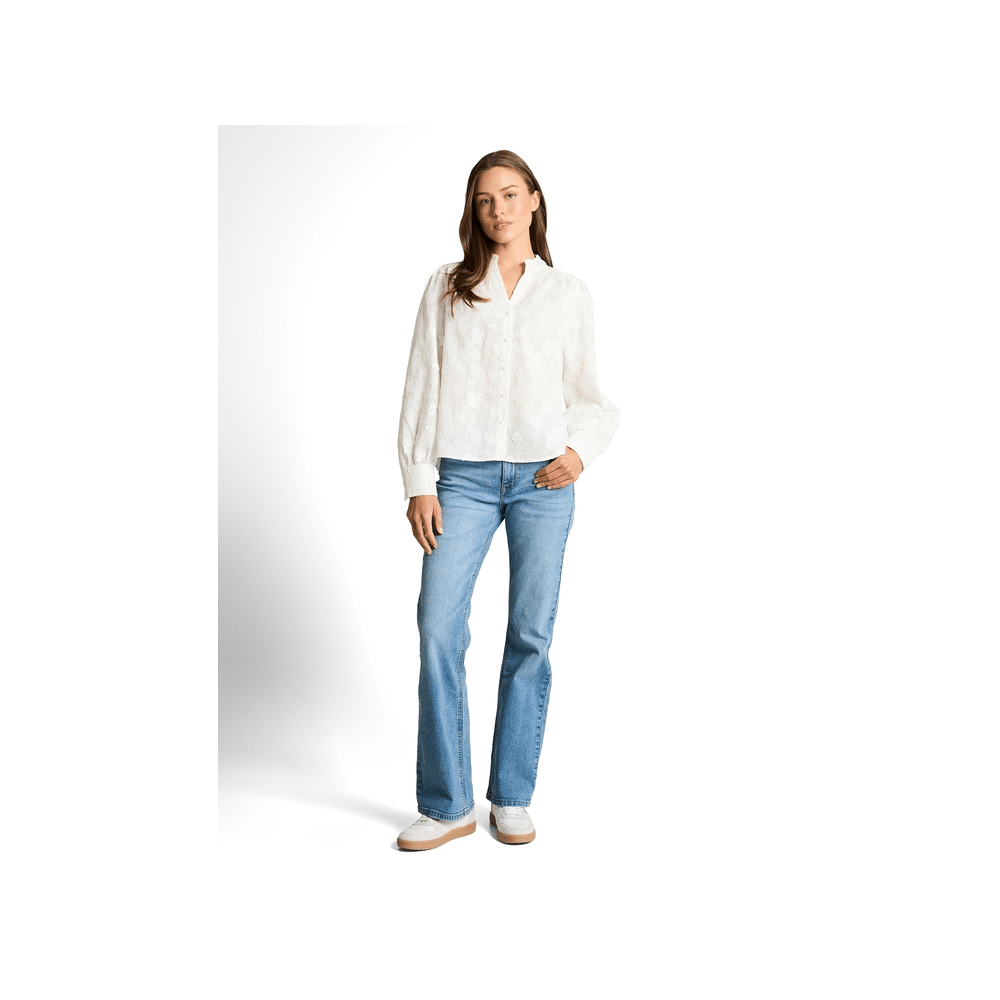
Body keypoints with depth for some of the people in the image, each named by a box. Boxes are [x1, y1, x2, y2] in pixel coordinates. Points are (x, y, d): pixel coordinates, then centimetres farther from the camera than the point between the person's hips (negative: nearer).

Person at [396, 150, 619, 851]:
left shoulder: (570, 294, 13)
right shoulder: (447, 288, 12)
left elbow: (587, 391, 14)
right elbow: (423, 387, 7)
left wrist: (582, 447, -7)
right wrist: (419, 482, -1)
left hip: (543, 479, 1)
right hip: (464, 477, 0)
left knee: (532, 635, 1)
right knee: (439, 631, -9)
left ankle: (513, 799, 15)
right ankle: (447, 805, 3)